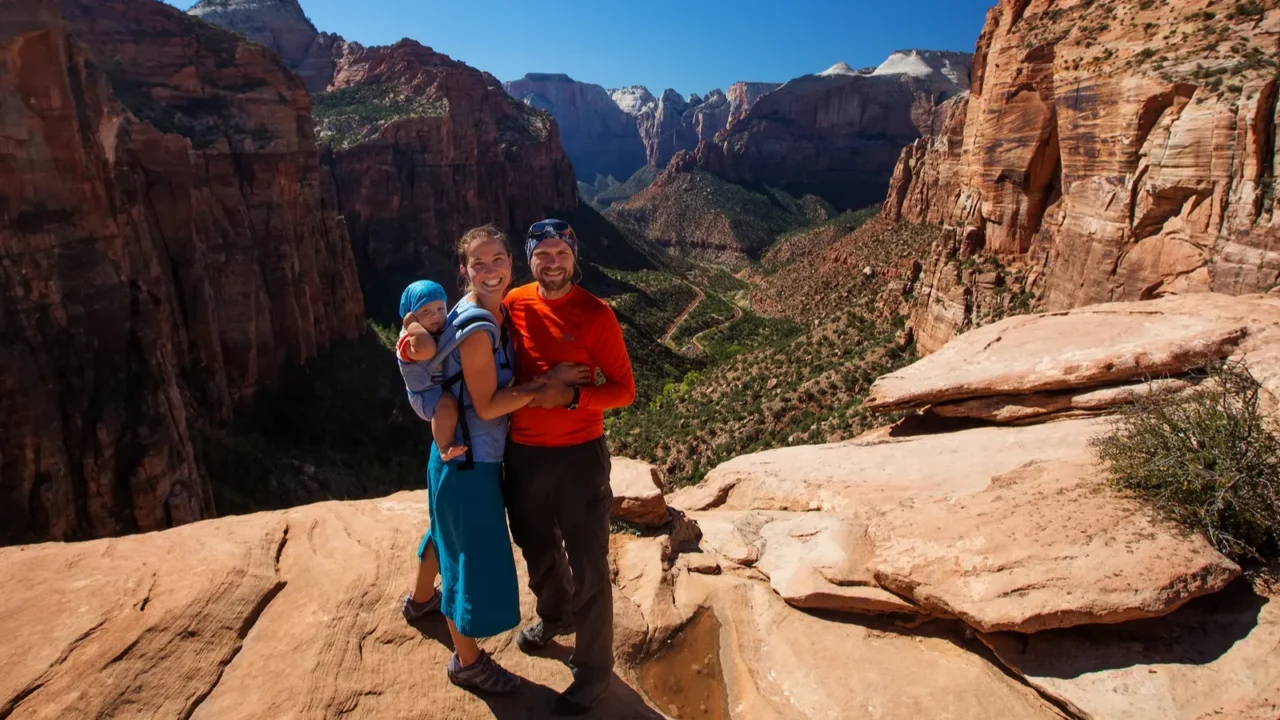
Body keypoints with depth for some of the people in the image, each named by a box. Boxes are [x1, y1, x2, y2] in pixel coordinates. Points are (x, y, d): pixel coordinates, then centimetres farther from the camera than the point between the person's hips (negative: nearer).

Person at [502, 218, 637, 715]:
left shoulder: (596, 314, -11)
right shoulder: (512, 305, -1)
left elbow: (624, 390, -10)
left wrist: (571, 395, -24)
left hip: (579, 453, -4)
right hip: (522, 452, 4)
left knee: (587, 564, 6)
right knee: (537, 548, 25)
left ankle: (594, 668, 29)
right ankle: (554, 615, 55)